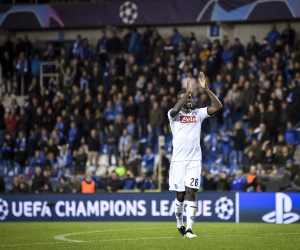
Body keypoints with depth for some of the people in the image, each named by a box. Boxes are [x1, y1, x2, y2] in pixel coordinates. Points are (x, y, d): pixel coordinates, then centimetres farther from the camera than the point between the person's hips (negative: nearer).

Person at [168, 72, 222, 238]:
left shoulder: (198, 113, 7)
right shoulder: (173, 114, 1)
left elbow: (218, 106, -4)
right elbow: (175, 110, -24)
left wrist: (205, 88, -12)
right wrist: (187, 91, -28)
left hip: (194, 160, 1)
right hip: (178, 160, -1)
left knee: (191, 193, -9)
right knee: (180, 195, 5)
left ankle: (189, 229, -11)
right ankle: (179, 225, 27)